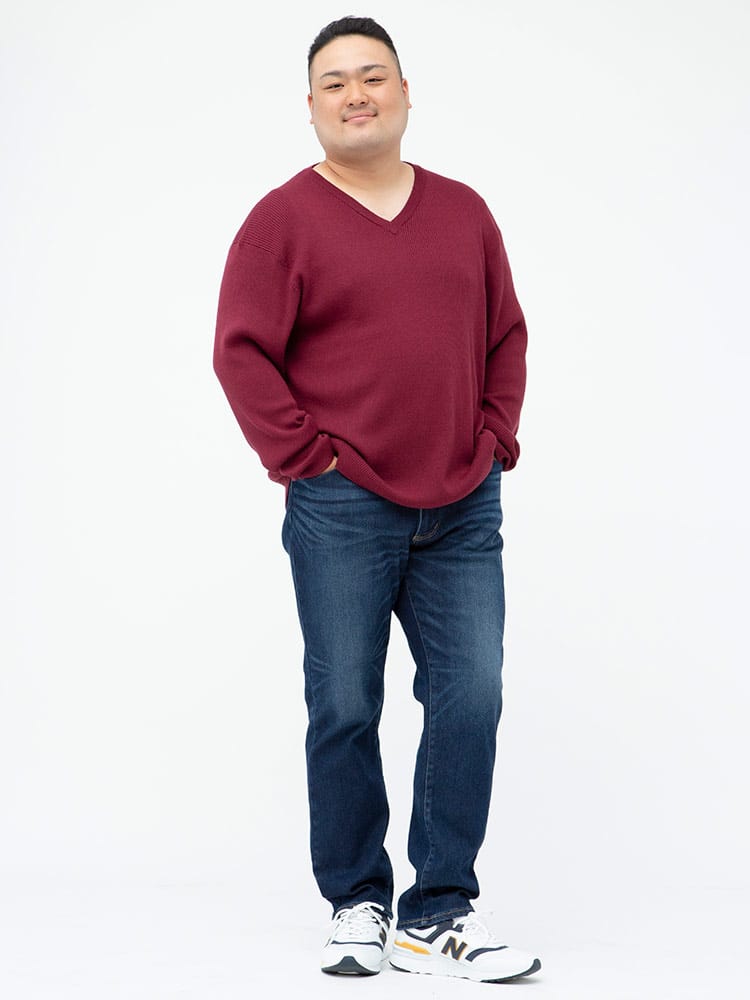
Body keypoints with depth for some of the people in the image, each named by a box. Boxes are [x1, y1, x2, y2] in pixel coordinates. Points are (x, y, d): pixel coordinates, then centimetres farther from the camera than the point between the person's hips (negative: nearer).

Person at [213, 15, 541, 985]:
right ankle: (355, 904, 15)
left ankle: (439, 914, 5)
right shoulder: (283, 219, 0)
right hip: (344, 513, -3)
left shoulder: (463, 211, 13)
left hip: (463, 511, 4)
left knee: (471, 699, -3)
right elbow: (242, 352, -4)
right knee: (344, 710, 1)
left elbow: (506, 334, 17)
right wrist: (304, 457, -8)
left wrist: (494, 439, 6)